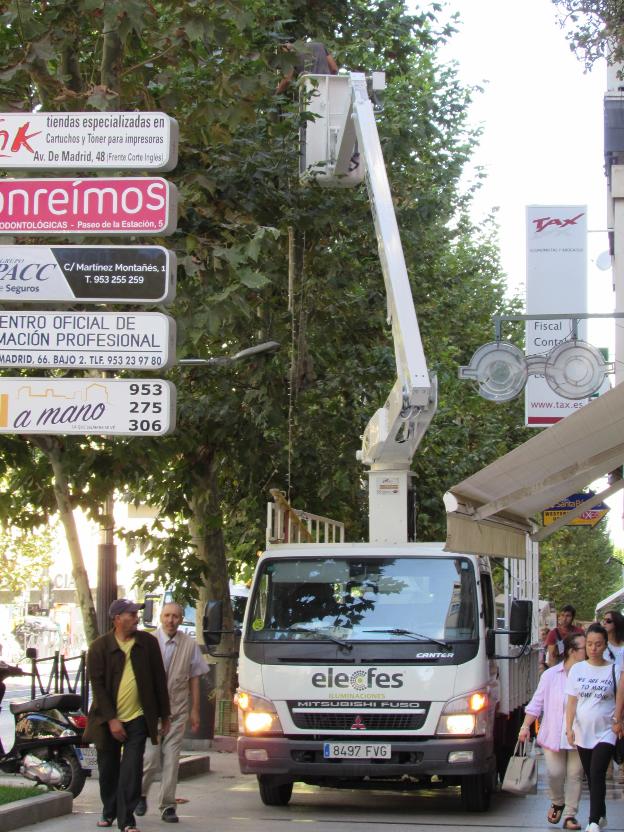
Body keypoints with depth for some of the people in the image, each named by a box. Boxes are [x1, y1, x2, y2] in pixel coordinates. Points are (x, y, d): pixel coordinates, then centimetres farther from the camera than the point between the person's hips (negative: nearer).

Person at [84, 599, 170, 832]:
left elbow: (159, 679, 7)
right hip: (108, 720, 0)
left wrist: (164, 715, 8)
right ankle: (109, 812, 31)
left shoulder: (148, 642, 2)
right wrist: (111, 719, -12)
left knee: (131, 770, -8)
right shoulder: (100, 647, -3)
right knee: (108, 769, 12)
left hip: (138, 719, 0)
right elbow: (97, 684, -5)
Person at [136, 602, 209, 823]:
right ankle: (141, 793, 22)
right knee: (151, 757, -5)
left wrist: (195, 710, 8)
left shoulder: (189, 645, 3)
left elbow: (194, 678, 9)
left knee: (171, 760, 1)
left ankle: (168, 806, 7)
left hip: (177, 710, 2)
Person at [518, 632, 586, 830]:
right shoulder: (551, 675, 3)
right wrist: (526, 726, 3)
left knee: (575, 774, 1)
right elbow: (536, 703, 8)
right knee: (555, 773, -3)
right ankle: (557, 803, 26)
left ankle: (570, 815, 11)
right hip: (553, 735, 0)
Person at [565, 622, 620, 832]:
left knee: (597, 774, -14)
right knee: (590, 776, 10)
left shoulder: (613, 670, -2)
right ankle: (601, 815, 25)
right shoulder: (577, 669, 4)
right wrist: (569, 728, -3)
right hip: (582, 732, 3)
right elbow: (572, 702, 5)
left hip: (605, 732, -3)